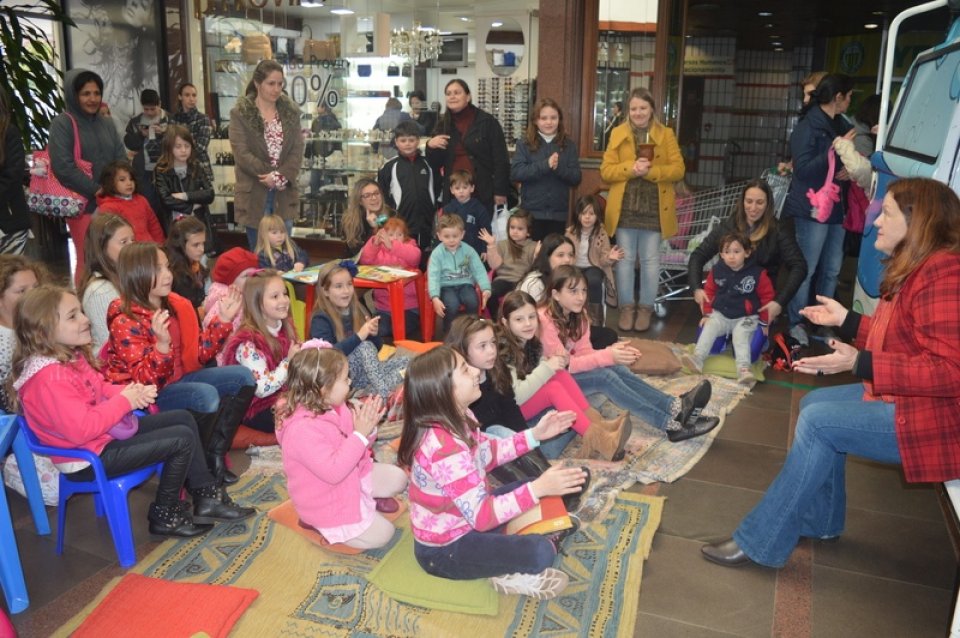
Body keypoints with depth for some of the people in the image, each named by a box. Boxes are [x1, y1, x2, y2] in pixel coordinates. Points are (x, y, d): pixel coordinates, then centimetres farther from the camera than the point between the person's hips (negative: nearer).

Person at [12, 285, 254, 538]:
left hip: (105, 431, 11)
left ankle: (207, 497, 12)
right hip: (90, 457, -11)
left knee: (183, 418, 10)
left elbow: (99, 390, 14)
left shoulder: (70, 357, 3)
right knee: (182, 439, -12)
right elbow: (82, 430, -33)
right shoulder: (51, 378, -29)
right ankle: (164, 515, 8)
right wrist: (125, 401, -22)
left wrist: (131, 391, -7)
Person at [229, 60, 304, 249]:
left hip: (284, 193, 3)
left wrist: (282, 176, -15)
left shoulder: (291, 111, 9)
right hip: (254, 195, -3)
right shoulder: (240, 113, -3)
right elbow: (241, 153, -11)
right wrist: (270, 177, -17)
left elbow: (298, 150, 1)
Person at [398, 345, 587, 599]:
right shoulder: (444, 447, -34)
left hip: (464, 517, 10)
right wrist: (538, 488, -38)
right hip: (444, 549, -9)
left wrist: (534, 435, 0)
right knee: (541, 553, -26)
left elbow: (487, 454, 11)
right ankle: (510, 574, 2)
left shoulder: (458, 417, -5)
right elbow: (481, 516, -33)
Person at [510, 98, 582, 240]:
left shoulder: (568, 145, 6)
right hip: (531, 212, -2)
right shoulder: (524, 143, 1)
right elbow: (515, 173, -11)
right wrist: (545, 165, -20)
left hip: (558, 213, 2)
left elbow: (576, 178, 0)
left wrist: (559, 168, -19)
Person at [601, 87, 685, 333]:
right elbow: (606, 170, -1)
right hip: (625, 207, 1)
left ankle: (646, 307, 16)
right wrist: (631, 168, -18)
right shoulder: (618, 134, 5)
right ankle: (627, 306, 16)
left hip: (654, 208, -1)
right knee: (625, 258, 5)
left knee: (650, 260, 5)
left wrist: (651, 171, -18)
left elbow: (678, 169, -3)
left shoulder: (666, 135, 4)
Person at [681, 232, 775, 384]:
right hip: (720, 314, 3)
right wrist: (707, 313, 7)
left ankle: (743, 368, -34)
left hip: (746, 318, -3)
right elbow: (709, 292, 11)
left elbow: (767, 297, -3)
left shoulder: (757, 274, -11)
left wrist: (764, 321, -1)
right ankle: (698, 358, -23)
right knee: (708, 329, -19)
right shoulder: (716, 271, -2)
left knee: (740, 336, -26)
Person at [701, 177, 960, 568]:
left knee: (818, 421, -18)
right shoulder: (918, 270, 10)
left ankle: (758, 543, -9)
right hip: (908, 399, 11)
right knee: (815, 403, 8)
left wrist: (859, 363, -30)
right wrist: (847, 321, 13)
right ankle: (821, 522, 19)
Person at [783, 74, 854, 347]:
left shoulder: (842, 125, 12)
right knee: (806, 270, 0)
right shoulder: (807, 127, -11)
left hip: (836, 208, 8)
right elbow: (803, 169, -19)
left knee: (831, 270, 12)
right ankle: (796, 323, 11)